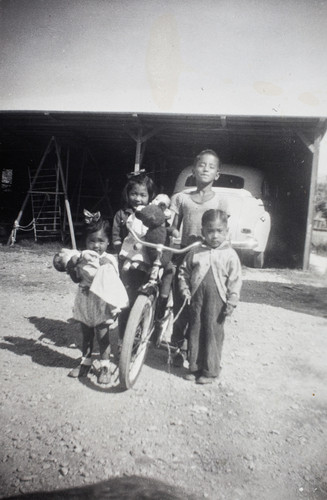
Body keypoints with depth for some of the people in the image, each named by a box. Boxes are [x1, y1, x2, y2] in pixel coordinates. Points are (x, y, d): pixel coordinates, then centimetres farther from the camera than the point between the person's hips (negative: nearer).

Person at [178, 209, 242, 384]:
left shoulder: (230, 254, -4)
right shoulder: (195, 253, 2)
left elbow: (235, 281, -4)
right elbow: (183, 272, 11)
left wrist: (231, 302, -8)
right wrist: (185, 290, 0)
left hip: (217, 302, -3)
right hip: (197, 299, 3)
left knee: (213, 335, 5)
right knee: (194, 333, 11)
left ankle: (210, 371, 19)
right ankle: (195, 367, 26)